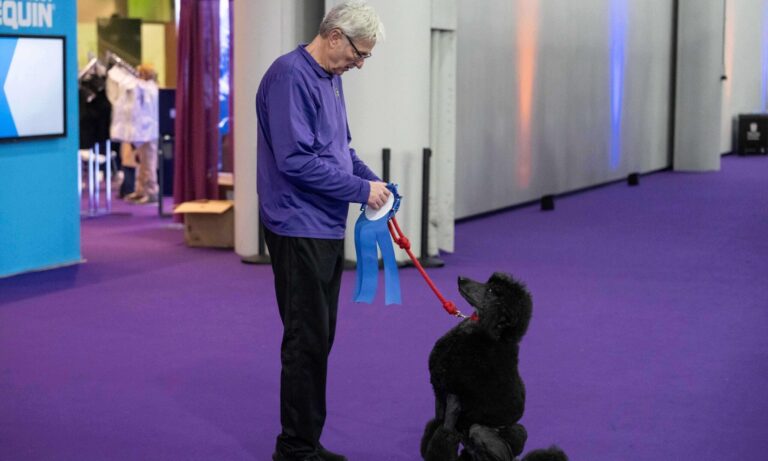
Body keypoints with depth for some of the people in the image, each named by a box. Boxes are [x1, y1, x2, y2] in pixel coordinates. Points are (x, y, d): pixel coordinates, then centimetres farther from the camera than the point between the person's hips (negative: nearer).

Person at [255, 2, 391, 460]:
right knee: (306, 340, -4)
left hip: (327, 229, 10)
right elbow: (296, 159, -24)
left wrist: (374, 180, 6)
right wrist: (360, 190, -18)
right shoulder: (290, 76, -17)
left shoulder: (330, 78, 13)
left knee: (319, 338, 13)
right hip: (299, 229, -10)